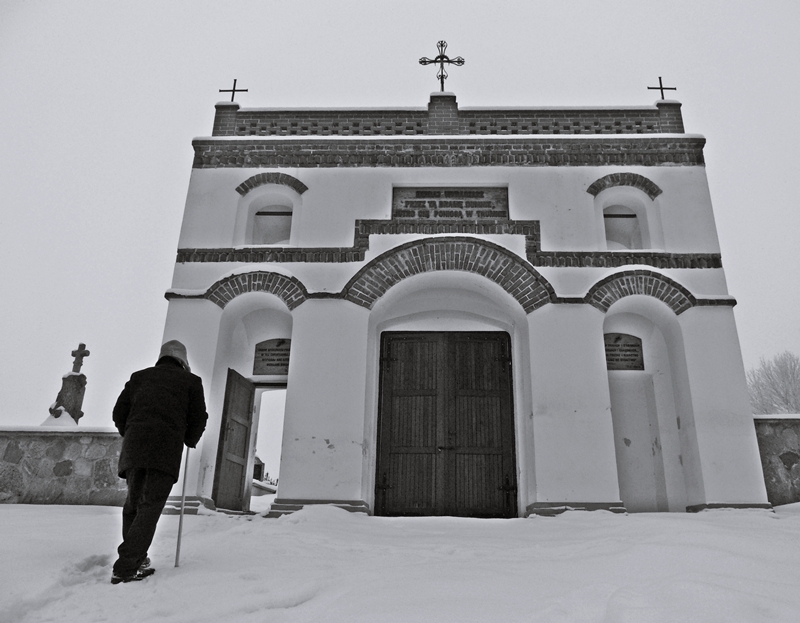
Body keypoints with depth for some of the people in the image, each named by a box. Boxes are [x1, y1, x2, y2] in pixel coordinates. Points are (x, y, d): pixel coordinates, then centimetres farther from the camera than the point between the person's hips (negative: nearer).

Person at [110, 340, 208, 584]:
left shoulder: (139, 376, 21)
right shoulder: (190, 381, 12)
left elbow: (119, 413, 18)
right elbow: (199, 419, 8)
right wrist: (188, 442, 26)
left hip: (133, 448, 4)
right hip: (166, 451, -4)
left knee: (132, 504, 16)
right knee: (150, 508, -4)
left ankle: (136, 559, 17)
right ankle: (125, 568, -11)